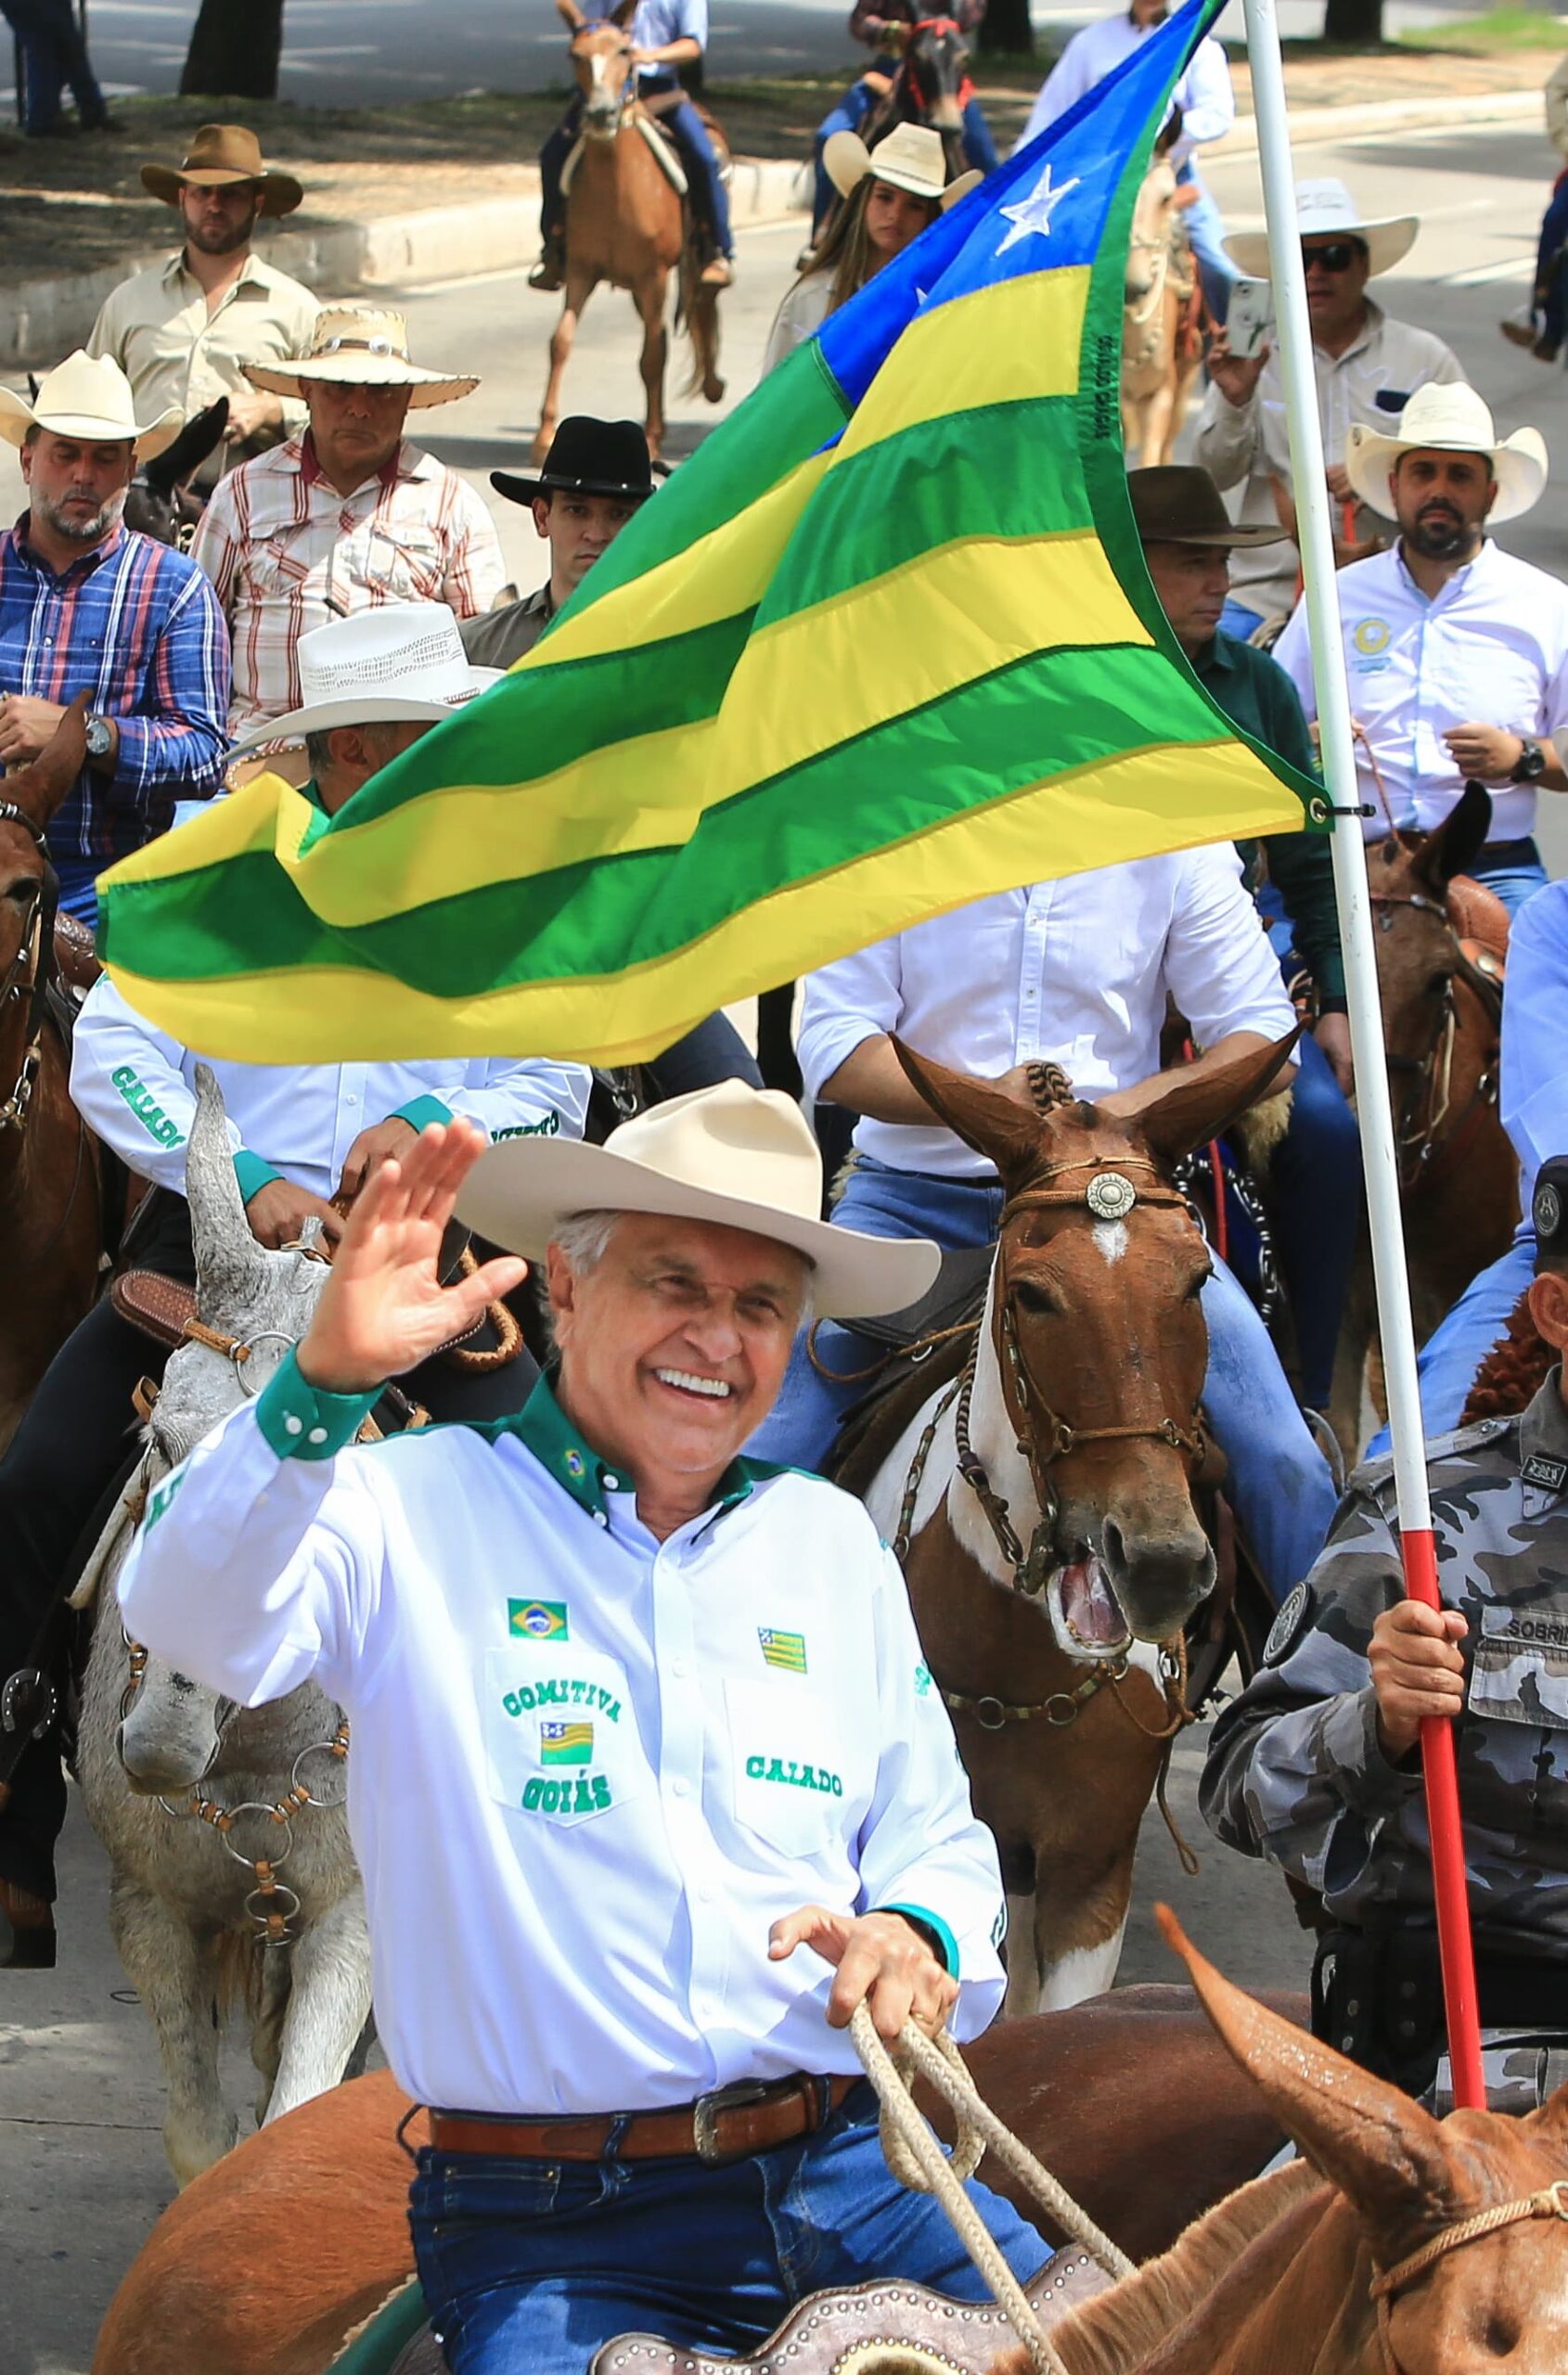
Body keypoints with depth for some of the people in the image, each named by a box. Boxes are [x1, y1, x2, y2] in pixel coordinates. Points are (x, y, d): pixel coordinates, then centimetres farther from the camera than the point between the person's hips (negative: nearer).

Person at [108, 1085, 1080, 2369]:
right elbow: (196, 1617, -17)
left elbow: (937, 1839, 21)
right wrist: (325, 1384, -33)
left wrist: (919, 1934, -3)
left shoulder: (834, 1542, 17)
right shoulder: (419, 1508, 1)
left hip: (854, 2169, 4)